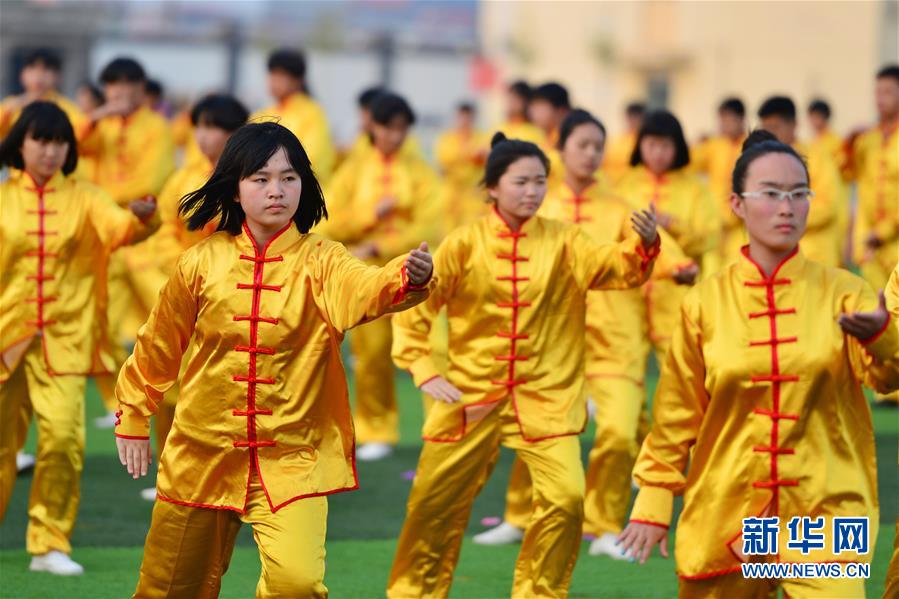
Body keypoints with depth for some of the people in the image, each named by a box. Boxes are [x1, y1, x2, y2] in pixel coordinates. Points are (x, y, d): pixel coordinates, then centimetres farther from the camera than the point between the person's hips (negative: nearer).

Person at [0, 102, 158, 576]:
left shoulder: (82, 198, 1)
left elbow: (117, 228, -17)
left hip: (64, 340, -1)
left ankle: (49, 545, -1)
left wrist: (141, 218, -37)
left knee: (64, 437, -14)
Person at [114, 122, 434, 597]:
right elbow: (159, 345, 12)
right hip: (201, 457, 2)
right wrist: (133, 418, 20)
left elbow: (366, 287, -30)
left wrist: (408, 278, -51)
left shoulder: (319, 261, -8)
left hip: (291, 462, -2)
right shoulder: (201, 263, -3)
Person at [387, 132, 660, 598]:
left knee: (566, 498, -15)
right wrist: (424, 372, -10)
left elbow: (614, 266, -19)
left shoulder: (561, 241, -3)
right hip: (472, 395, 0)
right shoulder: (465, 244, -5)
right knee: (435, 504, 9)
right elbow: (413, 307, -1)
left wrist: (644, 244, -38)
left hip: (546, 398, 0)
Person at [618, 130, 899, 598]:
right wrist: (653, 502, 9)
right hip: (725, 519, 2)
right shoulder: (706, 302, 1)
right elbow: (676, 415, 9)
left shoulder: (841, 292, -1)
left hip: (824, 518, -1)